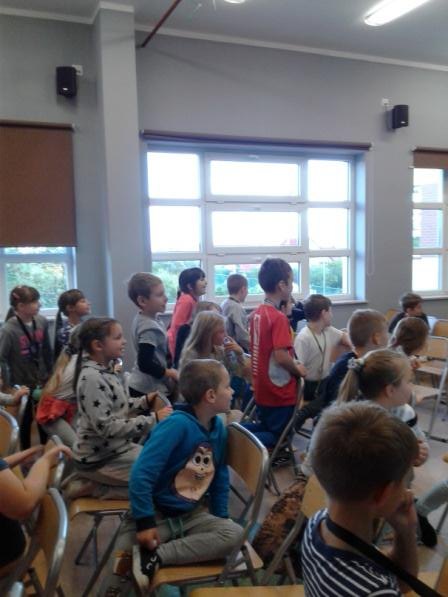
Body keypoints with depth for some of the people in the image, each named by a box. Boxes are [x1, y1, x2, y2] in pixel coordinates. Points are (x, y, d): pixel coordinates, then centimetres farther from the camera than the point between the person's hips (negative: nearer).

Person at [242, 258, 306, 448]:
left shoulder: (257, 313, 4)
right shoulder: (278, 317, -22)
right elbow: (281, 356, -28)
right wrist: (298, 370, -9)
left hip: (261, 389, 8)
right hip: (279, 391, -8)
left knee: (266, 428, 24)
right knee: (278, 437, 7)